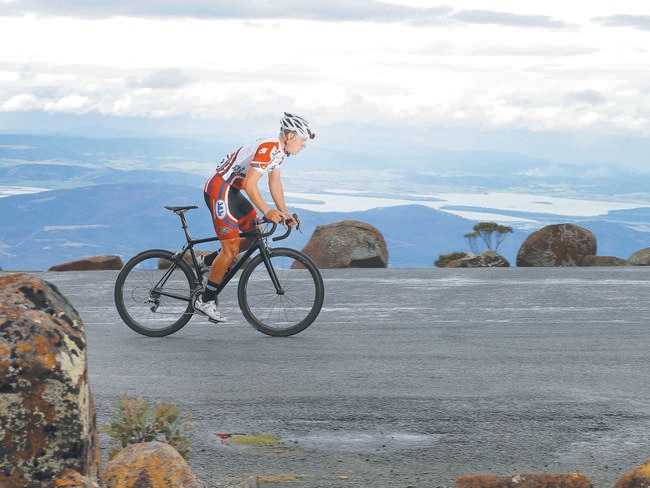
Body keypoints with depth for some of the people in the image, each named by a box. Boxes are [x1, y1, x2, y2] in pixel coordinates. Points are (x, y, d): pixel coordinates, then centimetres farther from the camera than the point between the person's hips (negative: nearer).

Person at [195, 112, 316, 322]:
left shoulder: (279, 150, 9)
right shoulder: (268, 148, -23)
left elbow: (275, 184, 15)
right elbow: (250, 183, -30)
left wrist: (284, 213, 7)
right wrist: (267, 211, -36)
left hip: (232, 191, 10)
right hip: (219, 190, -10)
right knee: (231, 247, -10)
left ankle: (209, 261, 19)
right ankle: (205, 301, -3)